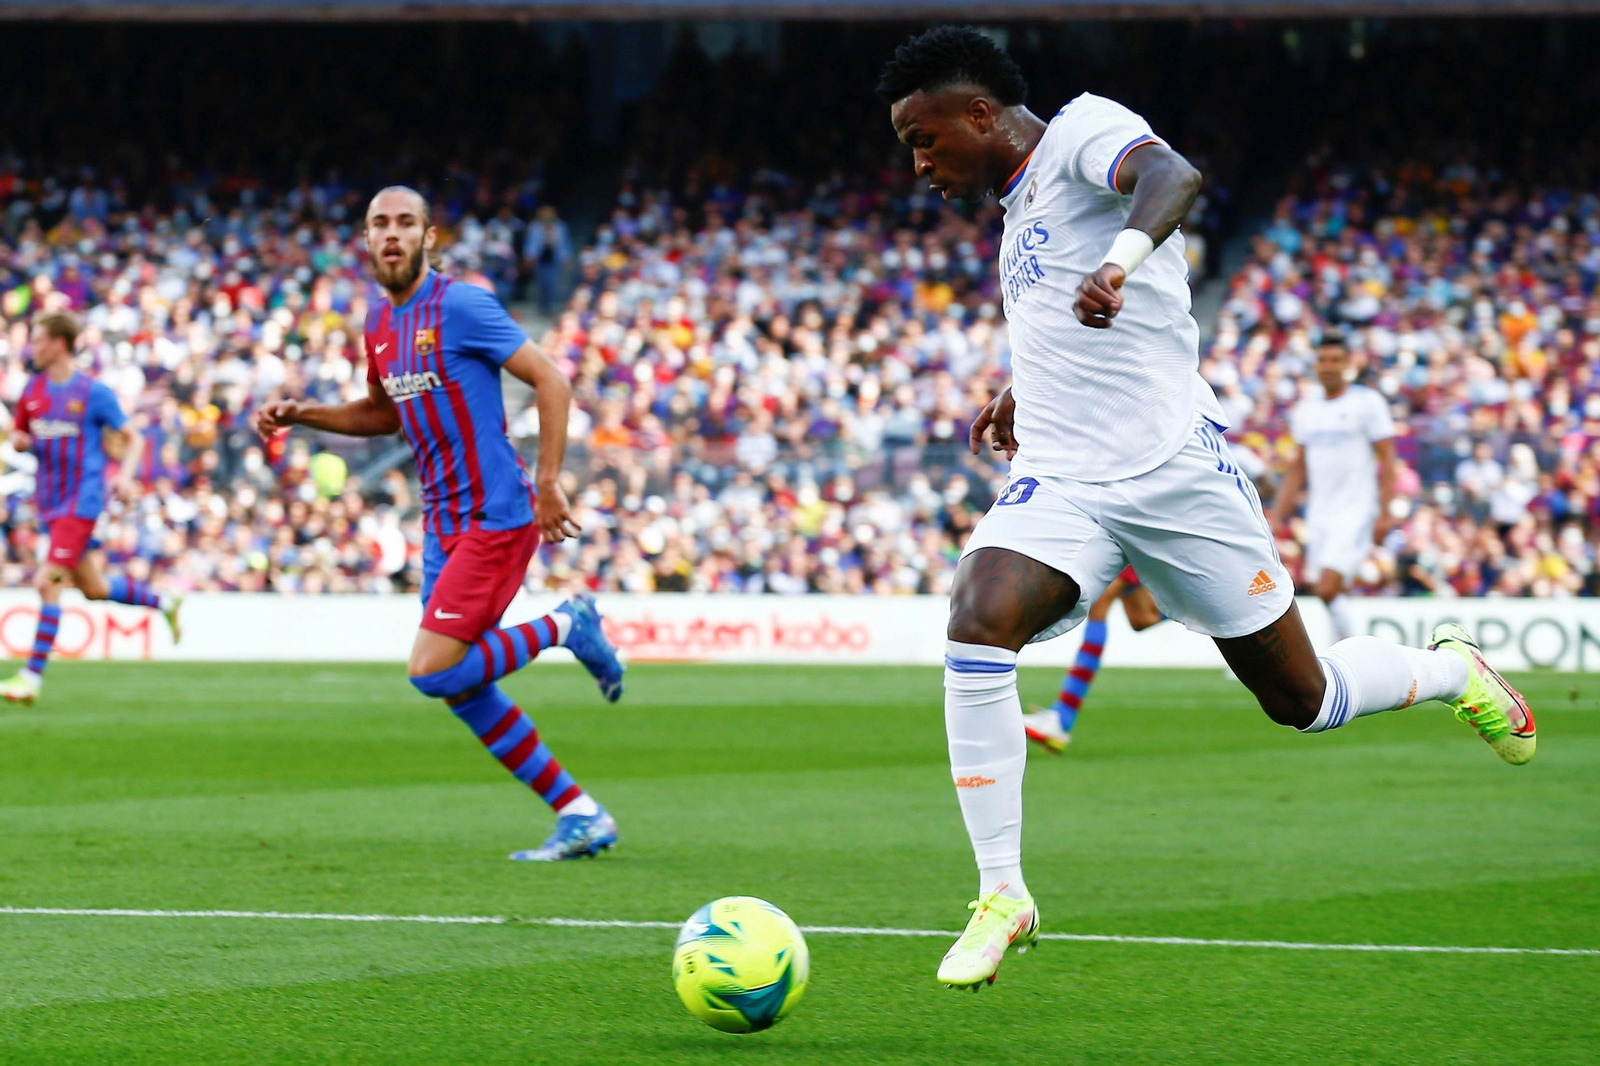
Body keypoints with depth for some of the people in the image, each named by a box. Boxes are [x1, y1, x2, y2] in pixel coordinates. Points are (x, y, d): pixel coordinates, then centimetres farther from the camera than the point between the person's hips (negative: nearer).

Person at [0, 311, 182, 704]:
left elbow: (132, 440, 0)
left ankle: (32, 677, -14)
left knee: (48, 583, -15)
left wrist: (125, 474, -18)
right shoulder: (34, 389, 8)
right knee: (93, 588, 14)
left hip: (82, 500, -7)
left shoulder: (94, 393, -8)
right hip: (50, 502, 7)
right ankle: (164, 602, 38)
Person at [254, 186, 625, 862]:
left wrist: (547, 482, -17)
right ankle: (580, 816, 12)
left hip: (496, 519, -8)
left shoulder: (460, 305, -13)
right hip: (443, 524, 8)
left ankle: (565, 627, 4)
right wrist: (300, 415, 14)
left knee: (432, 672, -16)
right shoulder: (379, 323, 11)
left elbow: (550, 381, -12)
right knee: (461, 688, 5)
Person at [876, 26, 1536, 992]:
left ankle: (1453, 670, 36)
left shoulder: (1082, 130, -6)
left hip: (1173, 468, -6)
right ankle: (1002, 895, -18)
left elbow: (1174, 176, -30)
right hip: (1058, 482, 7)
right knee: (977, 628, -24)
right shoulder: (1022, 202, 20)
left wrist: (1123, 257, -48)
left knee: (1303, 700, 3)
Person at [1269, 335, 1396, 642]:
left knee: (1327, 588, -19)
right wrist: (1277, 515, 14)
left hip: (1356, 512, -6)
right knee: (1331, 594, 3)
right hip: (1318, 514, 6)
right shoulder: (1305, 409, 14)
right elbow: (1298, 466, 20)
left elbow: (1387, 459, -5)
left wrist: (1384, 513, -13)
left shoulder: (1367, 402, -2)